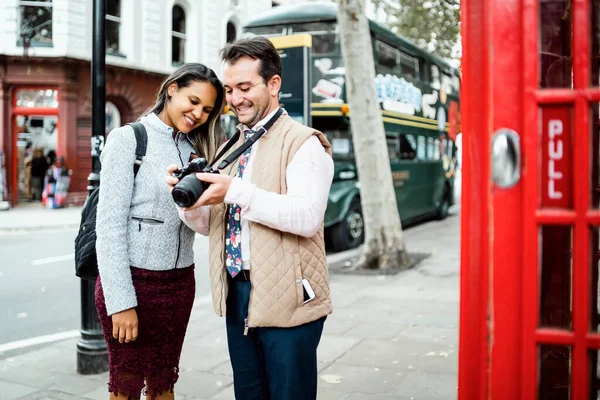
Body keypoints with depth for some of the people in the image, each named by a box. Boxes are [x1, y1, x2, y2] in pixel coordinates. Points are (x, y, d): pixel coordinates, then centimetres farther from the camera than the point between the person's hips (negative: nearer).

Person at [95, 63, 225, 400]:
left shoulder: (195, 149, 10)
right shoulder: (128, 139, -8)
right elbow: (110, 224, -13)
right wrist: (121, 300, -17)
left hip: (180, 282, 5)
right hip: (133, 280, -5)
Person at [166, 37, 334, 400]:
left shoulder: (302, 143, -9)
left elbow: (308, 217, -23)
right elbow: (209, 224, 13)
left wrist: (236, 191, -27)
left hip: (287, 300, -6)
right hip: (237, 296, 7)